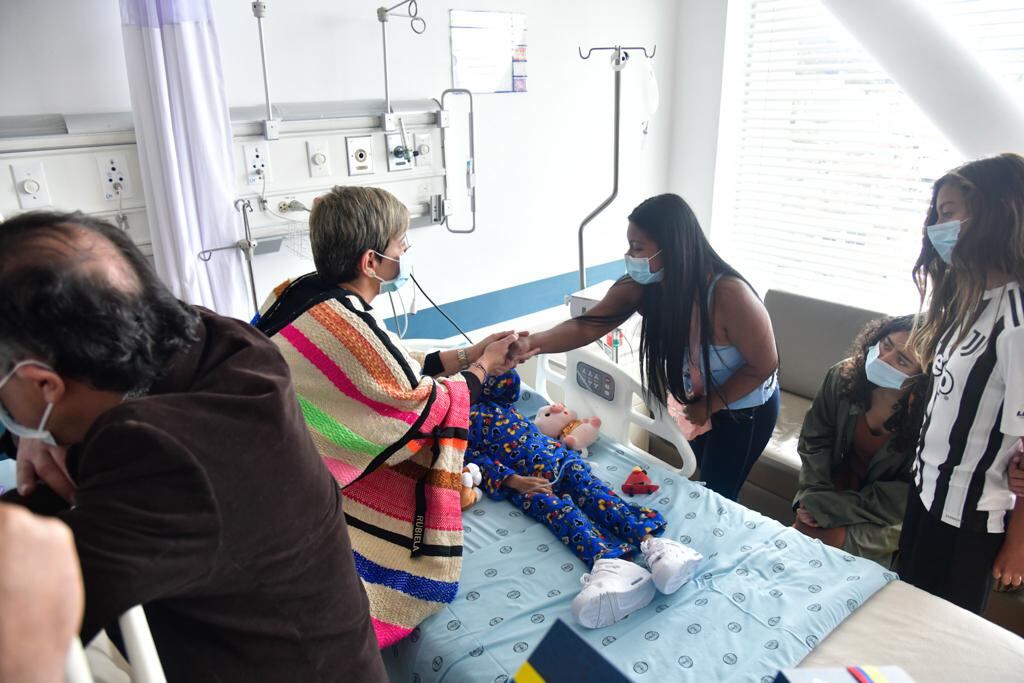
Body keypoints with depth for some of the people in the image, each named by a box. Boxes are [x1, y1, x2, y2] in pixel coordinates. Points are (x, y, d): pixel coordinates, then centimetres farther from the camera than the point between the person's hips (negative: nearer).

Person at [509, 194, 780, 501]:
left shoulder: (728, 293, -36)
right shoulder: (638, 287, -21)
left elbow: (764, 364, -25)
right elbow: (586, 327, -22)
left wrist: (708, 404, -18)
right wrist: (534, 342, -39)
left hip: (746, 408, -5)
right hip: (701, 400, 5)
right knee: (703, 484, 23)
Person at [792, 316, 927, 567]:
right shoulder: (843, 376, -16)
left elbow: (906, 493, -21)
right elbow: (815, 439, -6)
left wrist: (829, 509, -23)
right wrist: (815, 498, -18)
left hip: (884, 514, -3)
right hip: (842, 483, 3)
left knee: (832, 541, -23)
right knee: (800, 532, -17)